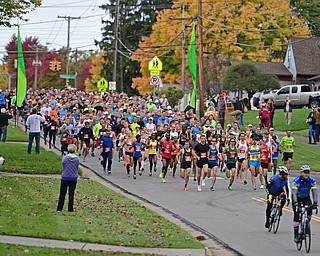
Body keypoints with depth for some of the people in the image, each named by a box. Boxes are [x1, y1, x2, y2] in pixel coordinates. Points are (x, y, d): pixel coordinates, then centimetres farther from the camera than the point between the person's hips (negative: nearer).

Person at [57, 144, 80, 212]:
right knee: (71, 194, 7)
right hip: (73, 178, 1)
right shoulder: (77, 159, -6)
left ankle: (59, 209, 5)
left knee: (62, 194, 5)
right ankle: (70, 209, 9)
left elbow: (63, 165, 1)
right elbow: (77, 168, 5)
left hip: (65, 178, -1)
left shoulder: (65, 158, -12)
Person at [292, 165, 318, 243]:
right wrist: (295, 202, -47)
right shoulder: (296, 181, -26)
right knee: (296, 215, -12)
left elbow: (314, 192, -21)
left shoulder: (312, 180, -18)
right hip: (297, 198, -2)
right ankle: (296, 235, -7)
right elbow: (294, 193, -33)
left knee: (310, 210, -25)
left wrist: (315, 202, -34)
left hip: (306, 198, 2)